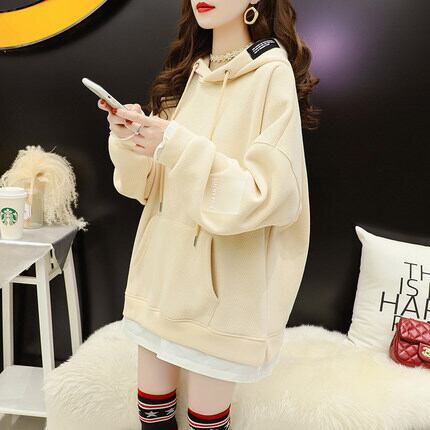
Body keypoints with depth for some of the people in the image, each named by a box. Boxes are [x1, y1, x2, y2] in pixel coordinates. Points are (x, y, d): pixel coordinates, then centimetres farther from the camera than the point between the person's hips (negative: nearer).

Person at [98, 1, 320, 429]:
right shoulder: (187, 72, 10)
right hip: (162, 267, 6)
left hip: (222, 282, -5)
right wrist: (131, 138, -11)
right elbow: (150, 182, 9)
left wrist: (182, 149, -24)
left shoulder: (272, 73, -10)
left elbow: (273, 195, -18)